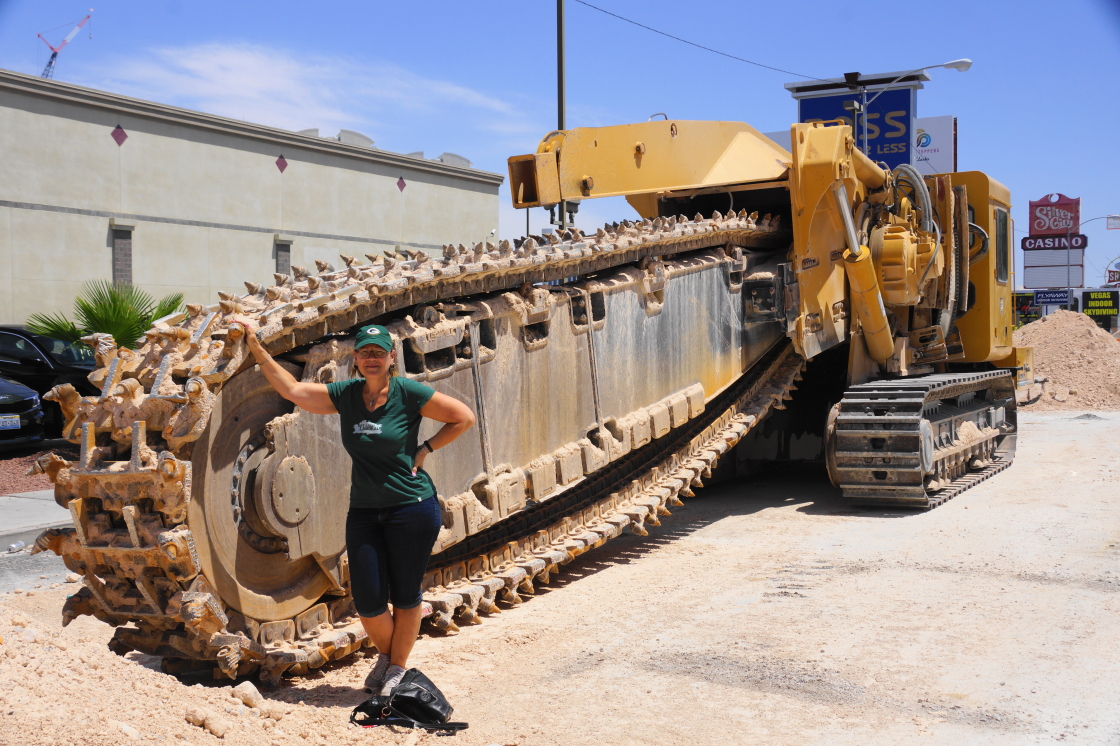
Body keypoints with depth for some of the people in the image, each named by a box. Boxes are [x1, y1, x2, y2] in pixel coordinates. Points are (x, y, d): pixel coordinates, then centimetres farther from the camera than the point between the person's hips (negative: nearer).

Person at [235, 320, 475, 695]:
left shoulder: (409, 393, -8)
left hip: (413, 508, -4)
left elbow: (464, 417, -2)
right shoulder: (345, 395, 3)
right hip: (364, 512, 4)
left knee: (405, 596, 6)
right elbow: (292, 389, 4)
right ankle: (385, 654, 32)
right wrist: (256, 347, -1)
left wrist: (425, 449, -6)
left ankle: (398, 667, 27)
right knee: (367, 601, 2)